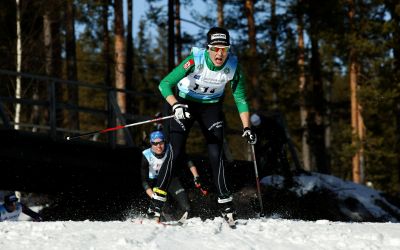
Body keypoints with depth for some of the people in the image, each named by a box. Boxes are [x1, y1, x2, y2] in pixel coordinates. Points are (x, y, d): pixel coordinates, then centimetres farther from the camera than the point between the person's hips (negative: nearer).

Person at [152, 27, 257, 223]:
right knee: (176, 154, -12)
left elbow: (240, 99, -8)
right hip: (185, 104, -2)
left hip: (211, 106, 2)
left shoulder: (233, 67, -21)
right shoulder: (195, 60, -31)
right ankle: (156, 203, -4)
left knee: (216, 155, -9)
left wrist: (247, 128, -17)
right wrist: (176, 106, -47)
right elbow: (164, 84, -30)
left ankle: (225, 204, 1)